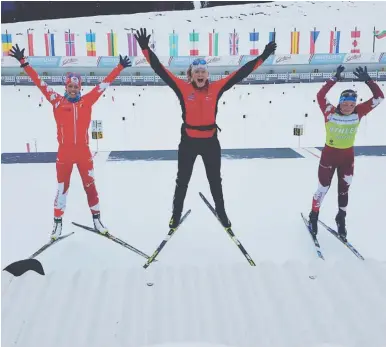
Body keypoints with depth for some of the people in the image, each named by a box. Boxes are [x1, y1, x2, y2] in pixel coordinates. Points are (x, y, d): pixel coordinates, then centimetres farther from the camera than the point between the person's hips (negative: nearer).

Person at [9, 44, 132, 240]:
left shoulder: (87, 101, 2)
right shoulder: (57, 101, 0)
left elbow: (105, 83, 4)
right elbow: (39, 82, 1)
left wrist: (120, 67, 4)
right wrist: (23, 62, -1)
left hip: (83, 151, 1)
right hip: (64, 152, -1)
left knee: (90, 185, 9)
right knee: (62, 188, 7)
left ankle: (96, 219, 23)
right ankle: (58, 222, 19)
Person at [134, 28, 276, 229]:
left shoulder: (215, 88, -4)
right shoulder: (183, 88, -7)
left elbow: (241, 73, -2)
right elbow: (161, 70, -8)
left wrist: (263, 56, -3)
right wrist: (146, 49, -13)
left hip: (210, 141, 1)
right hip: (188, 142, -1)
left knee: (215, 180, 17)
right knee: (182, 180, 13)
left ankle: (221, 213, 37)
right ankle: (176, 215, 31)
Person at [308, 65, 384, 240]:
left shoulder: (358, 113, -10)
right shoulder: (330, 113, -17)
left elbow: (379, 97, -12)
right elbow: (320, 96, -29)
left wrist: (368, 81, -23)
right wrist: (334, 79, -34)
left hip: (347, 156, 3)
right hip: (329, 155, -3)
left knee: (343, 189, 16)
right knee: (323, 188, 7)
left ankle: (341, 220, 35)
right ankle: (314, 216, 28)